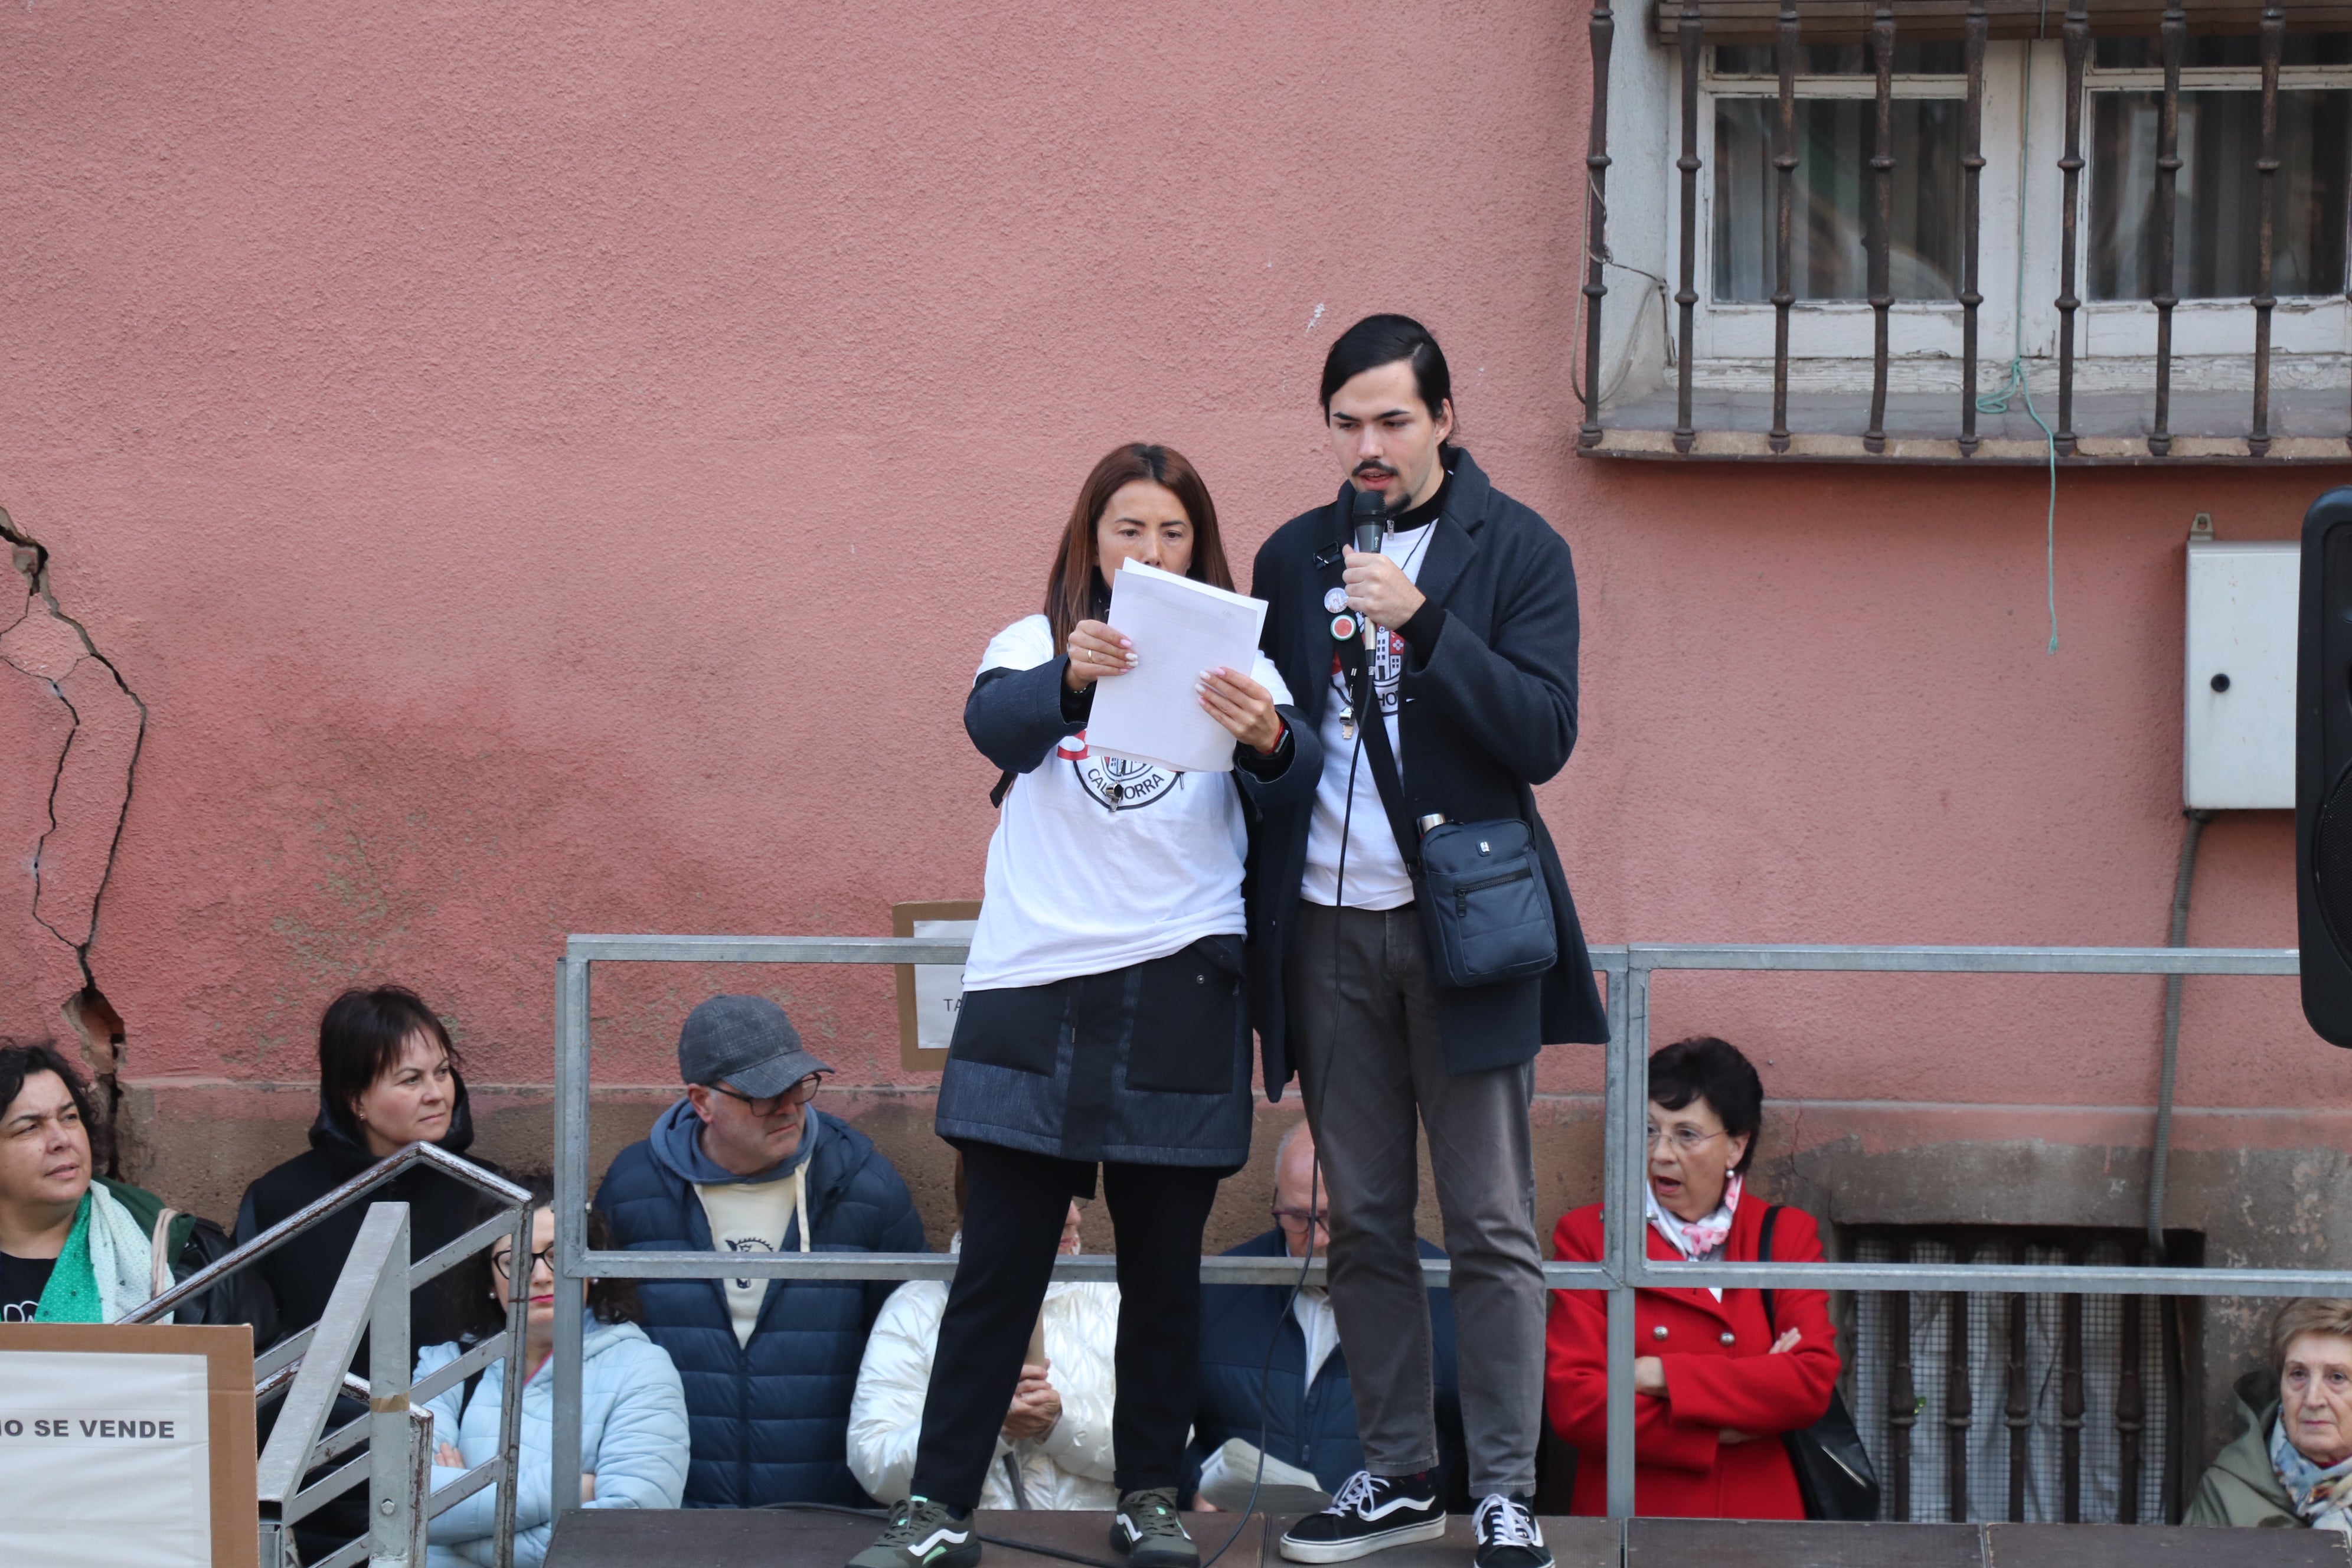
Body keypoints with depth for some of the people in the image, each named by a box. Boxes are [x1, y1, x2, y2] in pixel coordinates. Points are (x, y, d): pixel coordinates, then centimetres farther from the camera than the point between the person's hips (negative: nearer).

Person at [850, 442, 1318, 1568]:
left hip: (1177, 984, 0)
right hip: (1034, 979, 0)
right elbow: (996, 724, -13)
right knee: (997, 1264, -1)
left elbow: (1290, 782, -8)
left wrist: (1267, 738, -32)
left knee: (1163, 1266, 6)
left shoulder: (1230, 660, 9)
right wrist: (1072, 676, -35)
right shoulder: (1038, 643, 9)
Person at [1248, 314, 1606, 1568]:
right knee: (1364, 1221, 8)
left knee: (1491, 1227, -3)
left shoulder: (1518, 551, -1)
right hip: (1328, 930, 4)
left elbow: (1545, 736, -12)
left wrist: (1423, 622, -21)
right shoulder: (1293, 558, 11)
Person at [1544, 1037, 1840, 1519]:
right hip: (1626, 1526, 0)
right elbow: (1573, 1403, -1)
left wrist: (1663, 1376, -6)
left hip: (1759, 1519, 0)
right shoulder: (1587, 1236, 11)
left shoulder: (1788, 1236, 15)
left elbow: (1813, 1383, 0)